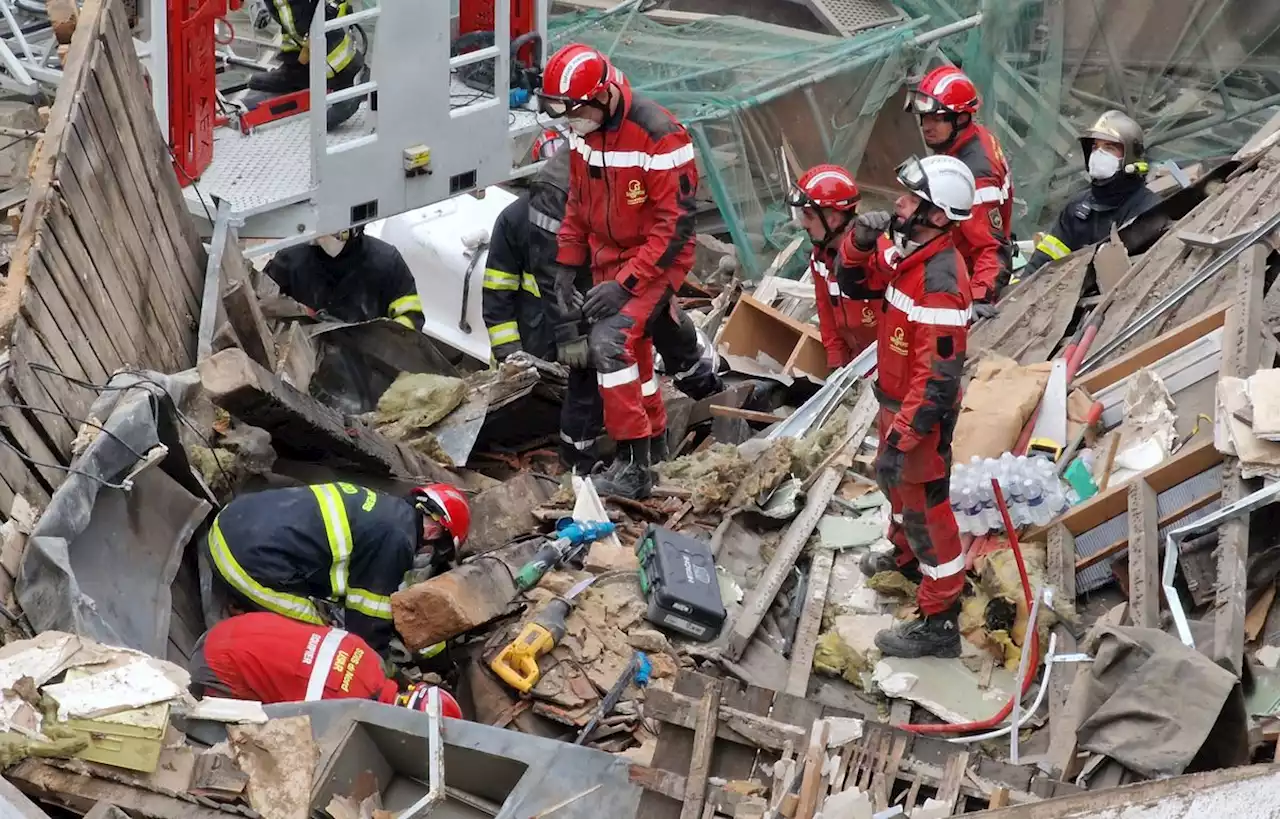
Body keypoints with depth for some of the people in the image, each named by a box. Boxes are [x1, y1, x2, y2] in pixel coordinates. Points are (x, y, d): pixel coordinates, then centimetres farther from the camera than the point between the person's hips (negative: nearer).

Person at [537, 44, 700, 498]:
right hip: (607, 258, 8)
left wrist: (625, 282, -26)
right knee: (631, 349, 16)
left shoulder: (659, 136, -27)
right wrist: (567, 265, 6)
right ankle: (655, 437, 35)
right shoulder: (582, 130, -3)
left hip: (656, 258, -8)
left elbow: (675, 226, -24)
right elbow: (578, 201, 12)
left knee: (610, 341, -21)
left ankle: (634, 467, -17)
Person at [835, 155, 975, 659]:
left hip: (922, 410, -9)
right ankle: (907, 552, 58)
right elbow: (855, 285, 8)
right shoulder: (903, 251, -6)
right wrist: (859, 242, -12)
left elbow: (938, 377, -31)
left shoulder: (940, 282, -33)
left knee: (923, 504, 3)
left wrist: (904, 436, -29)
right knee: (893, 479, 31)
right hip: (895, 397, 9)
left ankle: (940, 621, 16)